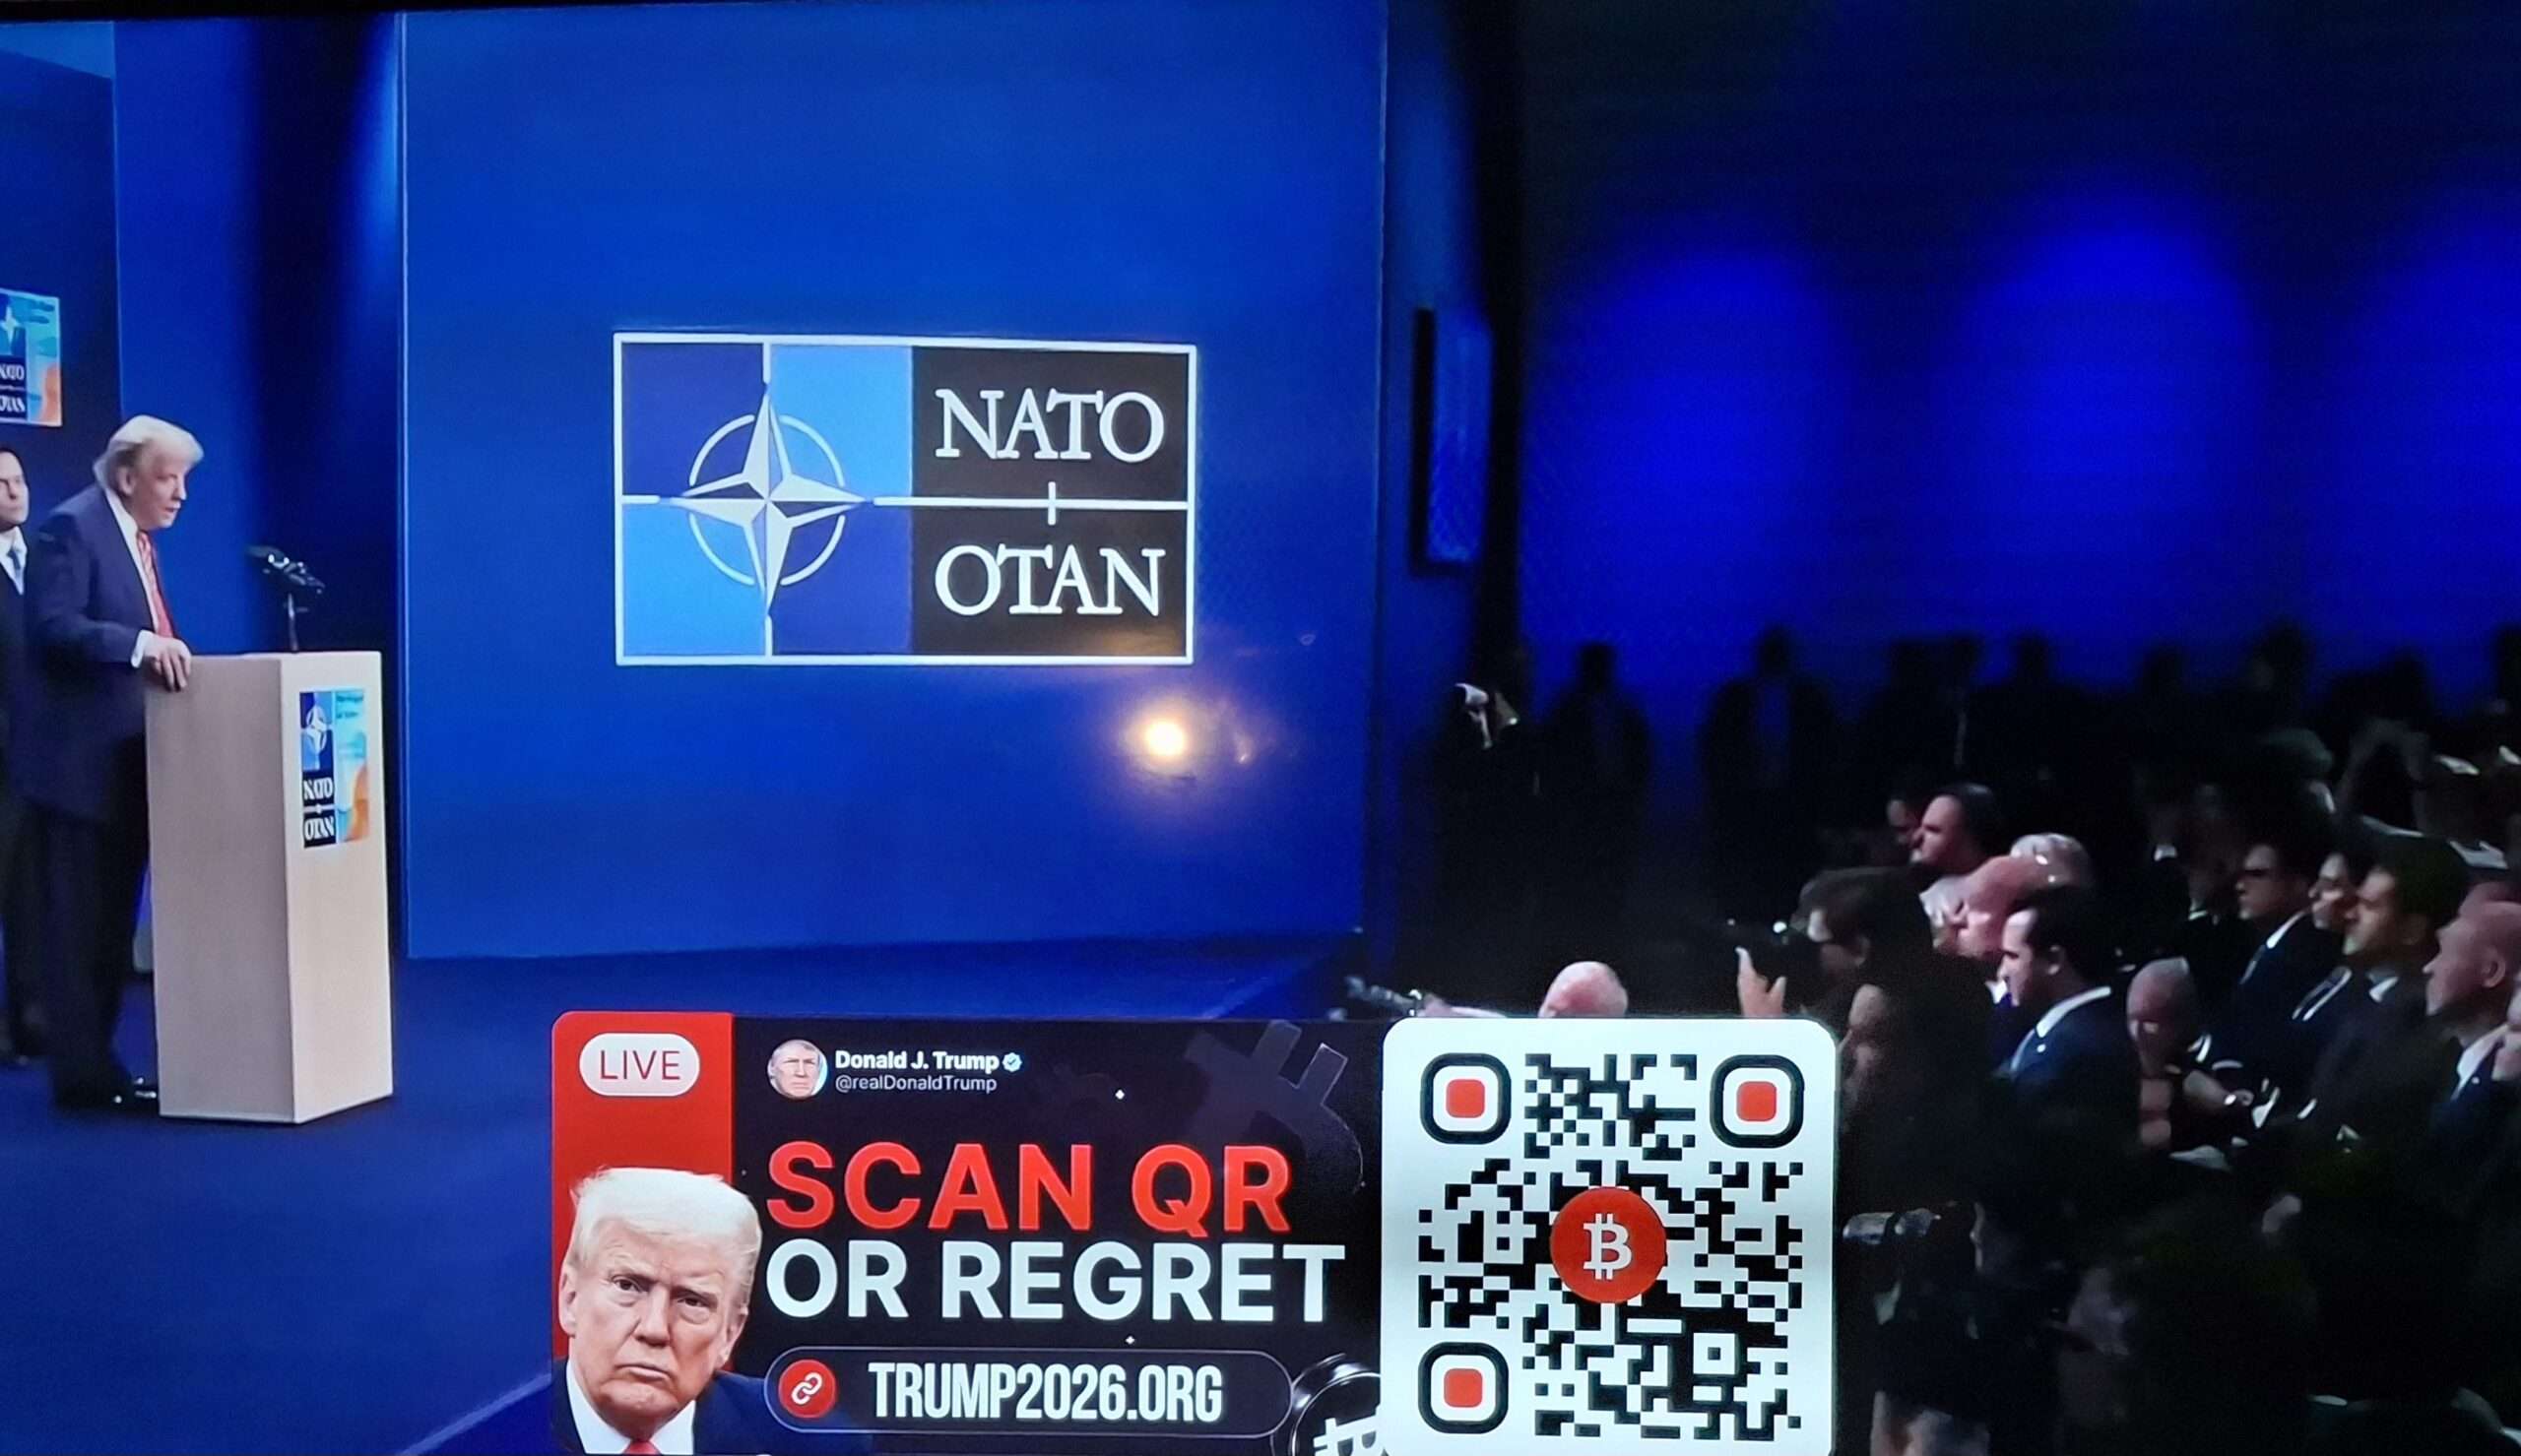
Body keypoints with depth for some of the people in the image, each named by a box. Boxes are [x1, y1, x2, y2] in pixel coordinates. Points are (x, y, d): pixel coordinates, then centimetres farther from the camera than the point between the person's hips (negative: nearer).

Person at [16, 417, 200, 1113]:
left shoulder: (138, 537, 17)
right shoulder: (70, 527, -11)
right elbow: (52, 625, -22)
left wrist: (166, 652, 3)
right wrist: (138, 643, -32)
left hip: (127, 763, 9)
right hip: (80, 763, -9)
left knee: (112, 922, 13)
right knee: (77, 925, -4)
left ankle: (94, 1060, 20)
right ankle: (83, 1072, 1)